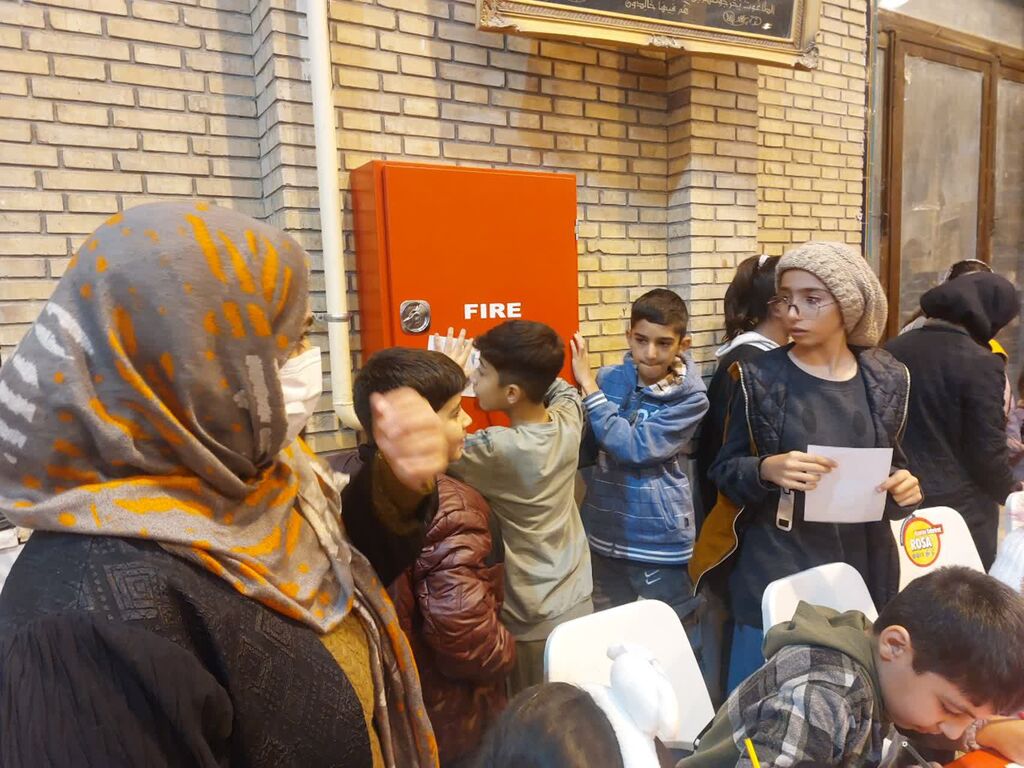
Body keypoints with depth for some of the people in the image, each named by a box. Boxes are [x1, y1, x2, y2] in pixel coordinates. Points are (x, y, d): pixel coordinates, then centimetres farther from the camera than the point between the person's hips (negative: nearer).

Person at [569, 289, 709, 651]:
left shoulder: (690, 398, -11)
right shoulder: (610, 379, -2)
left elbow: (634, 447, -24)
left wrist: (588, 385, -21)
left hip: (659, 539, -3)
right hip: (605, 532, 4)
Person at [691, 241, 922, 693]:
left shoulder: (886, 381, 1)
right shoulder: (761, 378, -9)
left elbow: (894, 464, 14)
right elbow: (724, 470, -4)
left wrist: (905, 487, -8)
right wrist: (767, 469, -24)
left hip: (861, 573, 3)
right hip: (777, 575, -3)